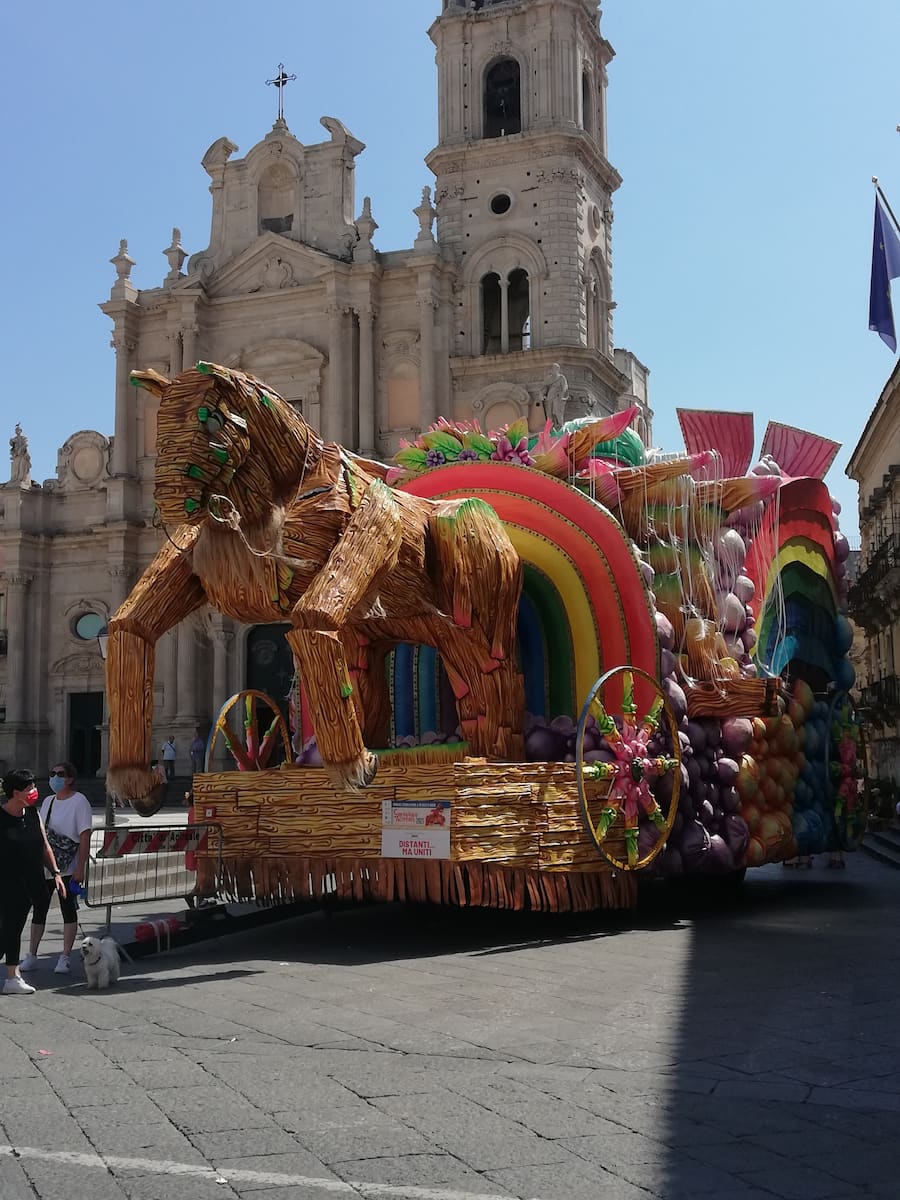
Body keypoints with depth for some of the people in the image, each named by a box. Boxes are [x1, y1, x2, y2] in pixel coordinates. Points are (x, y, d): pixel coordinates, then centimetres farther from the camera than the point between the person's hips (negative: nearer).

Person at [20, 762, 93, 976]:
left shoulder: (79, 801, -8)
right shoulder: (47, 801, 13)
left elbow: (85, 836, -12)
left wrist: (80, 868, -17)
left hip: (68, 869, -6)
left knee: (68, 910, 1)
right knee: (39, 910, 9)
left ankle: (65, 957, 7)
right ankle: (31, 955, 19)